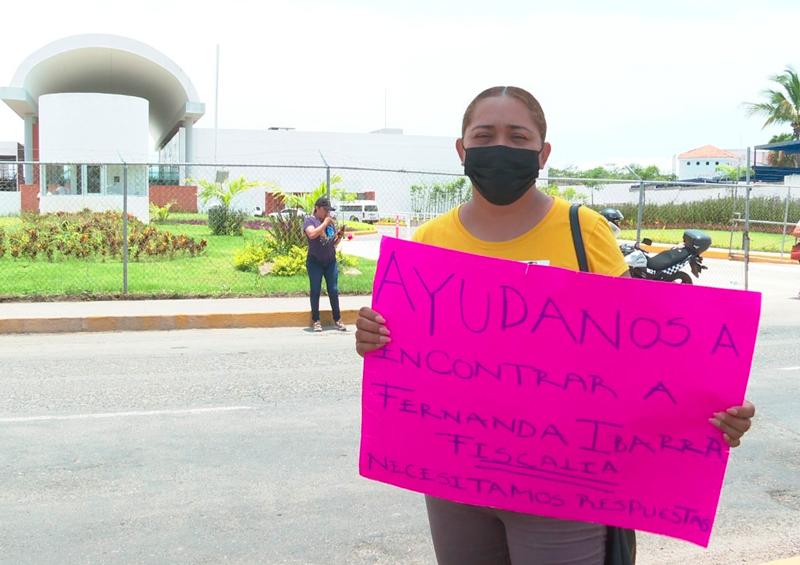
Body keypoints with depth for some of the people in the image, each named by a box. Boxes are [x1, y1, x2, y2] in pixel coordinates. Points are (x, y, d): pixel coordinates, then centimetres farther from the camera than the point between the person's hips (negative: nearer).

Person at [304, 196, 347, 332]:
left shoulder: (331, 221, 12)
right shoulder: (310, 220, -4)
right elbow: (312, 234, -24)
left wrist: (339, 236, -3)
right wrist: (325, 223, -17)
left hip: (331, 261, 5)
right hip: (315, 262, -4)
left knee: (334, 291, 4)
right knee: (315, 291, 2)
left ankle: (337, 319, 11)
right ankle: (316, 320, 9)